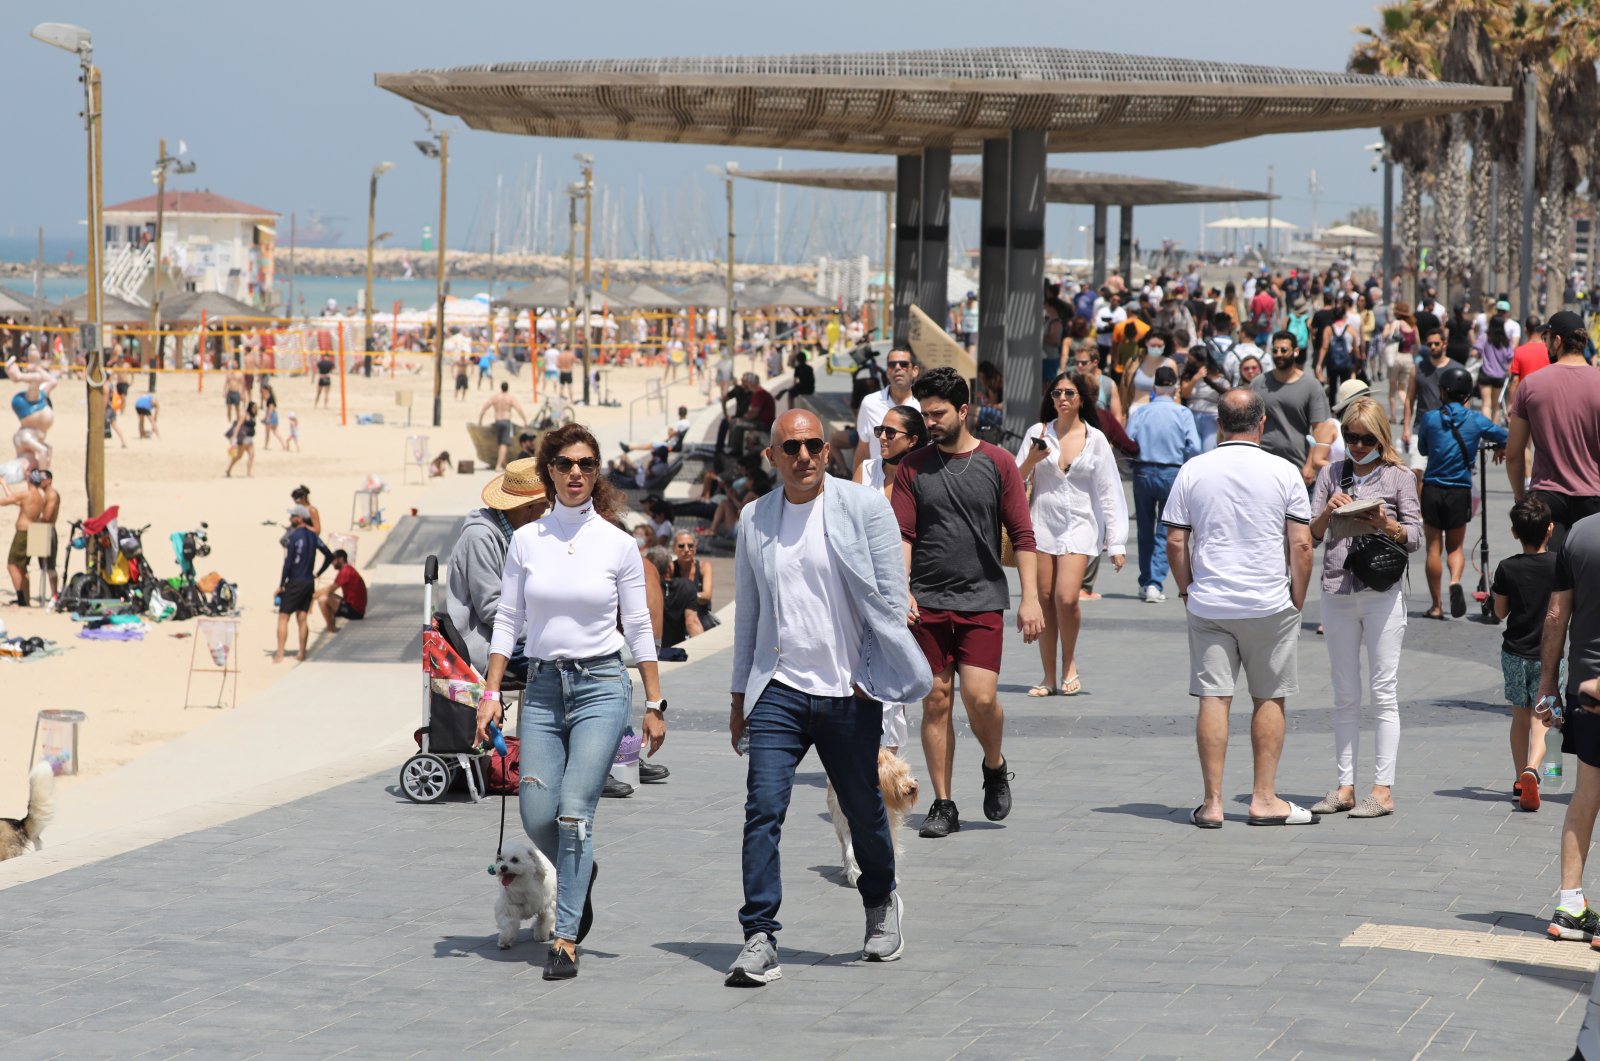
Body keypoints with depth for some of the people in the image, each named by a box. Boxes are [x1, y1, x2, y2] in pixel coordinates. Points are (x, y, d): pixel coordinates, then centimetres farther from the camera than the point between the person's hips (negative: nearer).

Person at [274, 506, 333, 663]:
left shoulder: (293, 537, -14)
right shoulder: (313, 536, 7)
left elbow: (288, 563, -17)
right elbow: (329, 556, 12)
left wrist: (281, 585, -10)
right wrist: (318, 574, 15)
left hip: (294, 583, -7)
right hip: (309, 582, 7)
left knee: (283, 618, -1)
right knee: (302, 619, 12)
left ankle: (279, 655, -4)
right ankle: (302, 654, 11)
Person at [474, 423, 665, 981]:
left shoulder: (618, 544, 0)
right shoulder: (526, 541, 5)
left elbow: (639, 627, 4)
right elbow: (507, 620, 8)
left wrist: (654, 704, 2)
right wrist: (490, 693, 0)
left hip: (601, 686, -3)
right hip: (543, 687, 3)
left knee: (575, 809, -13)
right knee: (538, 817, -2)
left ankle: (566, 937, -9)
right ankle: (580, 873, 32)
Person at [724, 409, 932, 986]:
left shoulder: (864, 507, -3)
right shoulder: (755, 520, 8)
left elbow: (891, 596, -2)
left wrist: (876, 673, -8)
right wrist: (739, 695, 15)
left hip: (850, 691, -2)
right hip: (779, 689, 2)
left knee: (863, 810, 11)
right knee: (763, 809, -12)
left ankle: (881, 904, 39)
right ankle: (759, 940, -11)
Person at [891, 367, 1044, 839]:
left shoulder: (997, 463, 3)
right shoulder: (913, 467, 6)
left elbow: (1022, 535, 3)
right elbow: (901, 534, 1)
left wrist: (1030, 598, -4)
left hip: (982, 600, -2)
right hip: (927, 602, 2)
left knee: (980, 696, -13)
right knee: (935, 701, 2)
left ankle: (995, 766, 17)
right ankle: (942, 804, 9)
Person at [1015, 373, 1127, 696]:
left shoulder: (1095, 439, 4)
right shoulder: (1038, 433, 7)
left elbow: (1109, 493, 3)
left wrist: (1116, 544, -2)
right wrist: (1031, 460, -12)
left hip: (1079, 526, -2)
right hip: (1042, 524, 2)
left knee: (1066, 597, -17)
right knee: (1045, 599, 0)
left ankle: (1070, 664, 6)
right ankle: (1049, 677, 8)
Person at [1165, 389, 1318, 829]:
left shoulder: (1193, 471, 1)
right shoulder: (1284, 472, -3)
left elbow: (1175, 541, 2)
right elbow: (1301, 545, -4)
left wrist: (1187, 590, 14)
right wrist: (1297, 602, 6)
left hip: (1208, 605, 1)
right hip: (1269, 605, -1)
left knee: (1213, 699, 2)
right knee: (1269, 699, 9)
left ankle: (1212, 802, 2)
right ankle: (1264, 798, 10)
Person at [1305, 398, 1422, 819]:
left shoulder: (1398, 476, 2)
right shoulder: (1331, 473, 10)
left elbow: (1414, 538, 0)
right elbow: (1310, 535, 9)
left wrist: (1385, 524, -18)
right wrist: (1328, 512, -11)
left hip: (1382, 593, -3)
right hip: (1337, 591, 4)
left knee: (1383, 693, -2)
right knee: (1345, 695, 8)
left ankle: (1383, 789, 0)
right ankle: (1345, 787, 13)